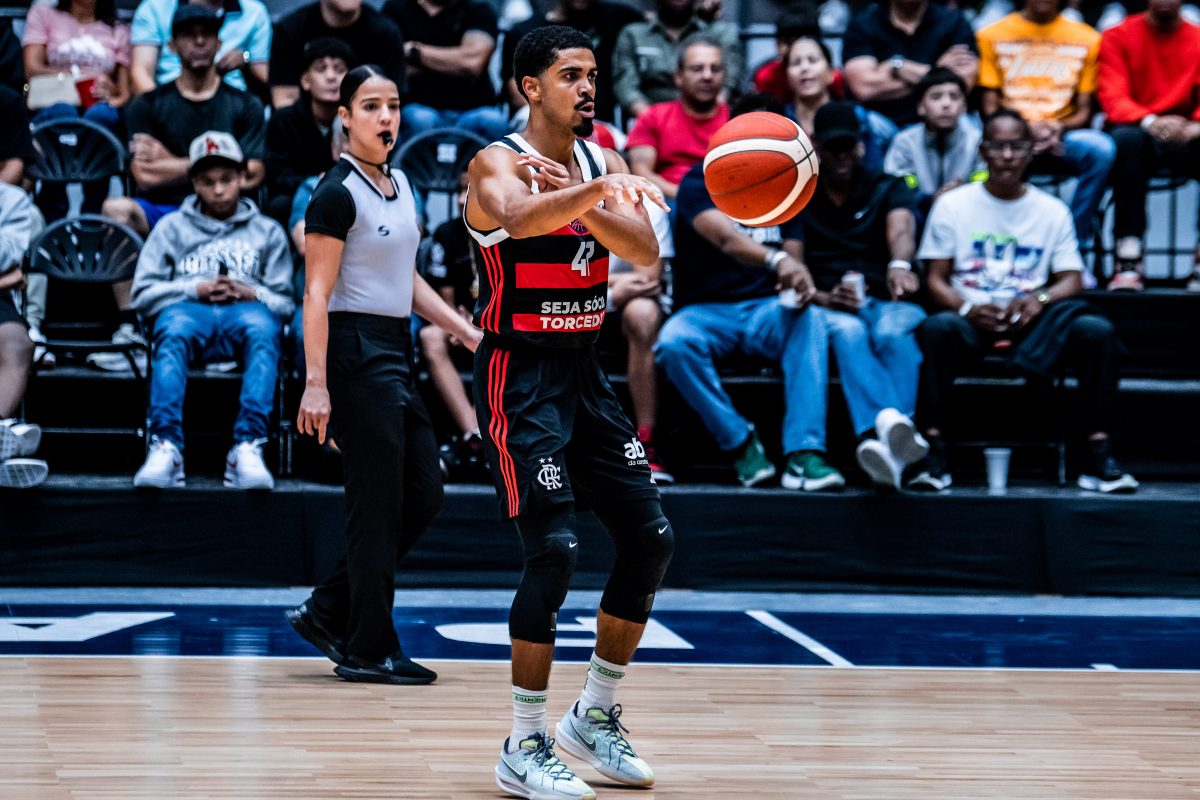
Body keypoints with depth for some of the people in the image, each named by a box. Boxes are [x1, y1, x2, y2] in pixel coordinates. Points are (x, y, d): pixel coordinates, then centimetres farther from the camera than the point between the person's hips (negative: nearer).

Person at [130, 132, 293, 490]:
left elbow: (286, 302, 16)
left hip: (246, 310, 0)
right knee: (173, 331, -38)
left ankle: (248, 448, -49)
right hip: (190, 310, 0)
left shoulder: (267, 231, 26)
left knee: (261, 328, -38)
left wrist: (252, 294, -5)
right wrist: (195, 289, -2)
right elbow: (143, 293, 13)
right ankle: (166, 448, -50)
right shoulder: (172, 227, 25)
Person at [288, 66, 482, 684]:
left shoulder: (400, 186, 13)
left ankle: (327, 612, 18)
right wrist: (316, 383, -22)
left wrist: (466, 331, 17)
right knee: (378, 507, -5)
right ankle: (368, 650, 4)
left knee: (424, 494, 10)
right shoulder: (338, 192, -12)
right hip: (355, 351, -9)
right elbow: (317, 294, -16)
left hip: (394, 354, 9)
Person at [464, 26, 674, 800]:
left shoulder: (602, 162, 9)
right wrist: (602, 189, -50)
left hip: (585, 372, 7)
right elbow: (519, 218, -35)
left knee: (651, 537, 6)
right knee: (555, 549, -14)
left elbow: (645, 252, -6)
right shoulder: (498, 163, -10)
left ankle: (595, 715, 21)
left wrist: (579, 197, -21)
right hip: (521, 377, -7)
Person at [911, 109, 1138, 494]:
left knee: (1097, 330, -27)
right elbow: (936, 280, 4)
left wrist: (1040, 299, -16)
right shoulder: (952, 204, 9)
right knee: (937, 328, -37)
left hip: (1032, 321, 2)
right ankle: (933, 455, -35)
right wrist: (969, 309, -17)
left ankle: (1099, 455, -25)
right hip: (970, 320, -2)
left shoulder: (1052, 210, 14)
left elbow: (1072, 280, 7)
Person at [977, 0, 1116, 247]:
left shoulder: (1086, 38, 12)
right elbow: (989, 109, 4)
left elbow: (1084, 111, 9)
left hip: (1062, 137, 2)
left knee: (1102, 148, -33)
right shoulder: (992, 36, 10)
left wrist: (1058, 127, -14)